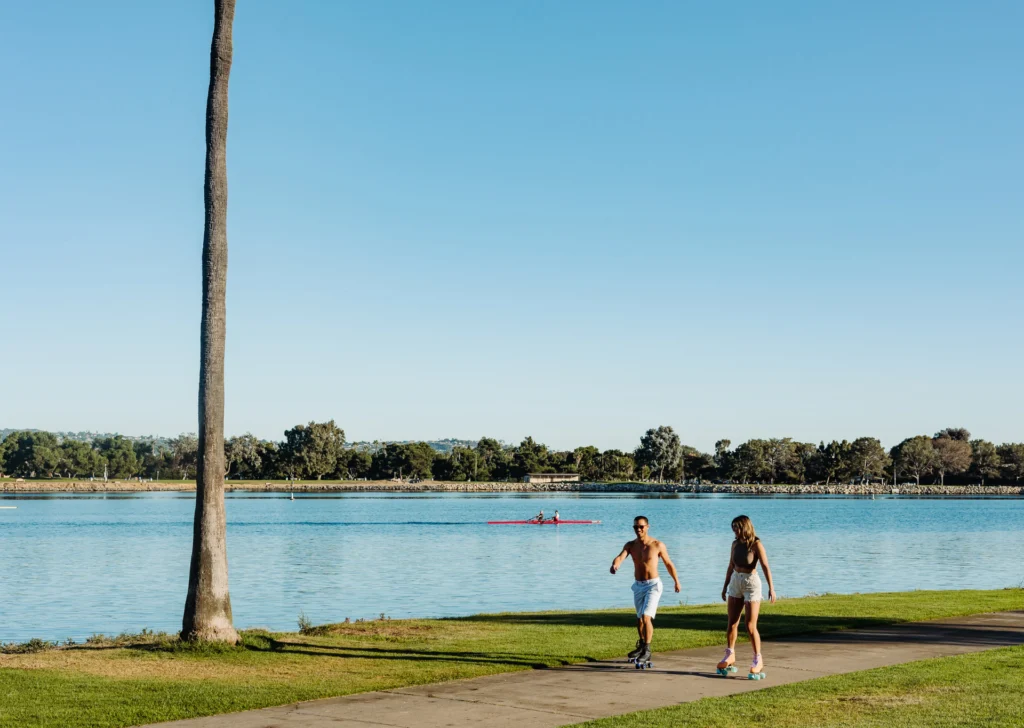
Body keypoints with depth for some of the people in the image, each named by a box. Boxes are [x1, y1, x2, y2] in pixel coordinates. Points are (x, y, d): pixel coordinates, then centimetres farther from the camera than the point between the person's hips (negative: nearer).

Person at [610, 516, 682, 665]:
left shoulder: (657, 545, -9)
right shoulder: (631, 545, -1)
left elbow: (669, 564, 3)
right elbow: (620, 557, -19)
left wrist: (677, 582, 12)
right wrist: (615, 565, -42)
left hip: (653, 585, -5)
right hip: (638, 585, 5)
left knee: (646, 616, -19)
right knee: (639, 618, 18)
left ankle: (647, 651, -12)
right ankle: (641, 646, 38)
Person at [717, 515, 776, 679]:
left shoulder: (756, 544, -14)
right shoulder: (736, 543, 5)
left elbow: (765, 567, -21)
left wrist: (771, 588, -29)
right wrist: (725, 586, 18)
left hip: (751, 583, -6)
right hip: (735, 582, 6)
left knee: (750, 626, -6)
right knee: (732, 623, 9)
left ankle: (758, 661, 4)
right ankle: (730, 656, 22)